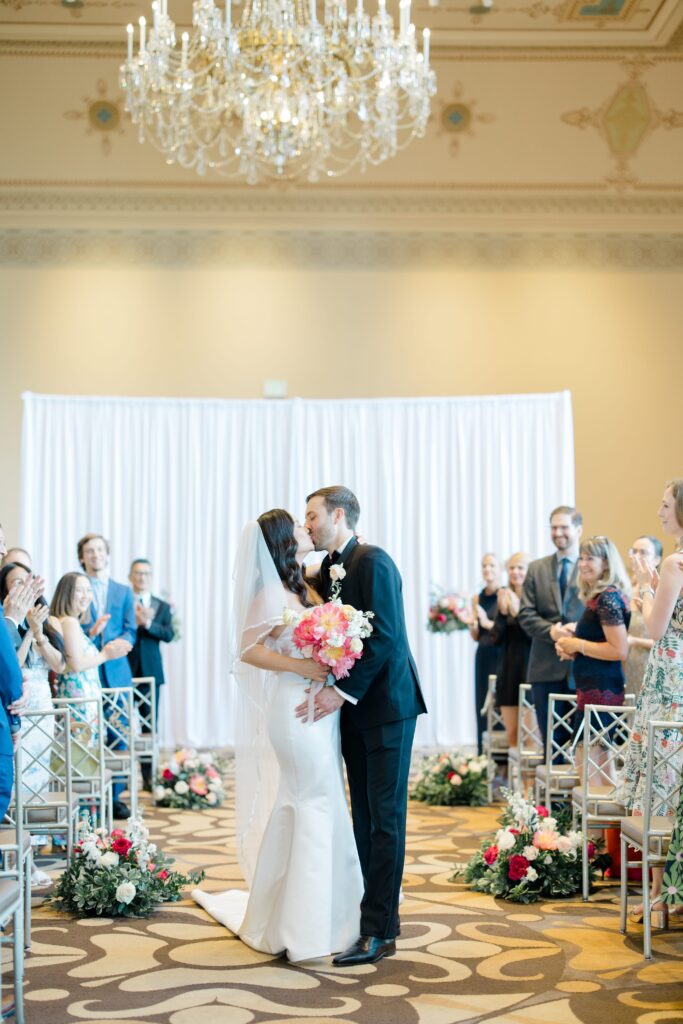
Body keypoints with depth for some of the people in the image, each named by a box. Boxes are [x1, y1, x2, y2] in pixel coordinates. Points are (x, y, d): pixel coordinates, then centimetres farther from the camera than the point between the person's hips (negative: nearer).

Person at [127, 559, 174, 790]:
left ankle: (148, 776, 6)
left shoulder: (162, 606, 12)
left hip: (150, 670, 2)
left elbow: (168, 635, -2)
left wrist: (147, 623, -15)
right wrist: (134, 621, -18)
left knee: (149, 723, 2)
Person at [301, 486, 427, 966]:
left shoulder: (373, 562, -14)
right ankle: (382, 913, 20)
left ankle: (378, 931, 0)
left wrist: (343, 691, -22)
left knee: (384, 816, -4)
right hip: (353, 708, 8)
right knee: (364, 815, 11)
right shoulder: (329, 567, 12)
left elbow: (385, 637, -21)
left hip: (386, 704, -8)